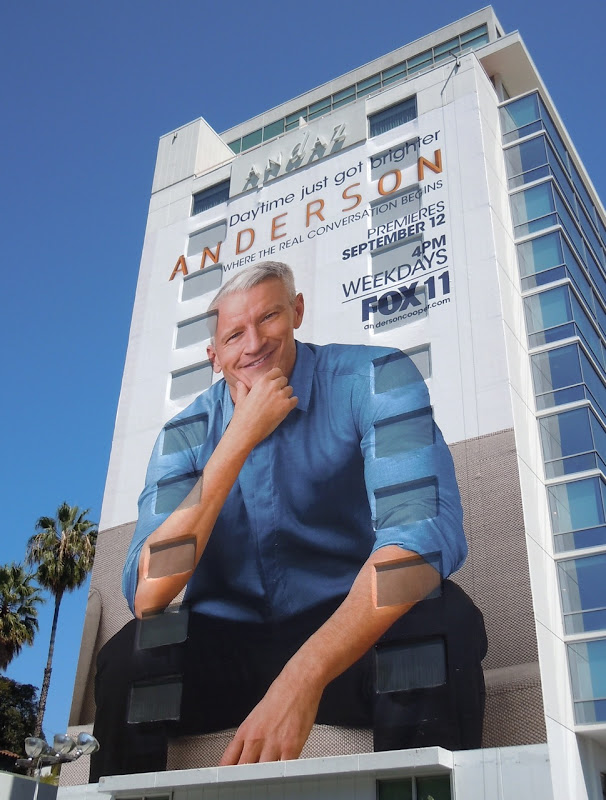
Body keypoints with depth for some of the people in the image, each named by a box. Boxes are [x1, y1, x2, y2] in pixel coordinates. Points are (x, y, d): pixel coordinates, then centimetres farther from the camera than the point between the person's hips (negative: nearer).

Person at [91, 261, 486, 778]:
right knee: (130, 654, -26)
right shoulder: (185, 435, -2)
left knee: (438, 619, -31)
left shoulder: (374, 379, -11)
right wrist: (240, 438, -21)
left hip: (352, 637, -1)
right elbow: (146, 597, -15)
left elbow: (426, 530, -27)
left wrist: (305, 675, -39)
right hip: (224, 650, 2)